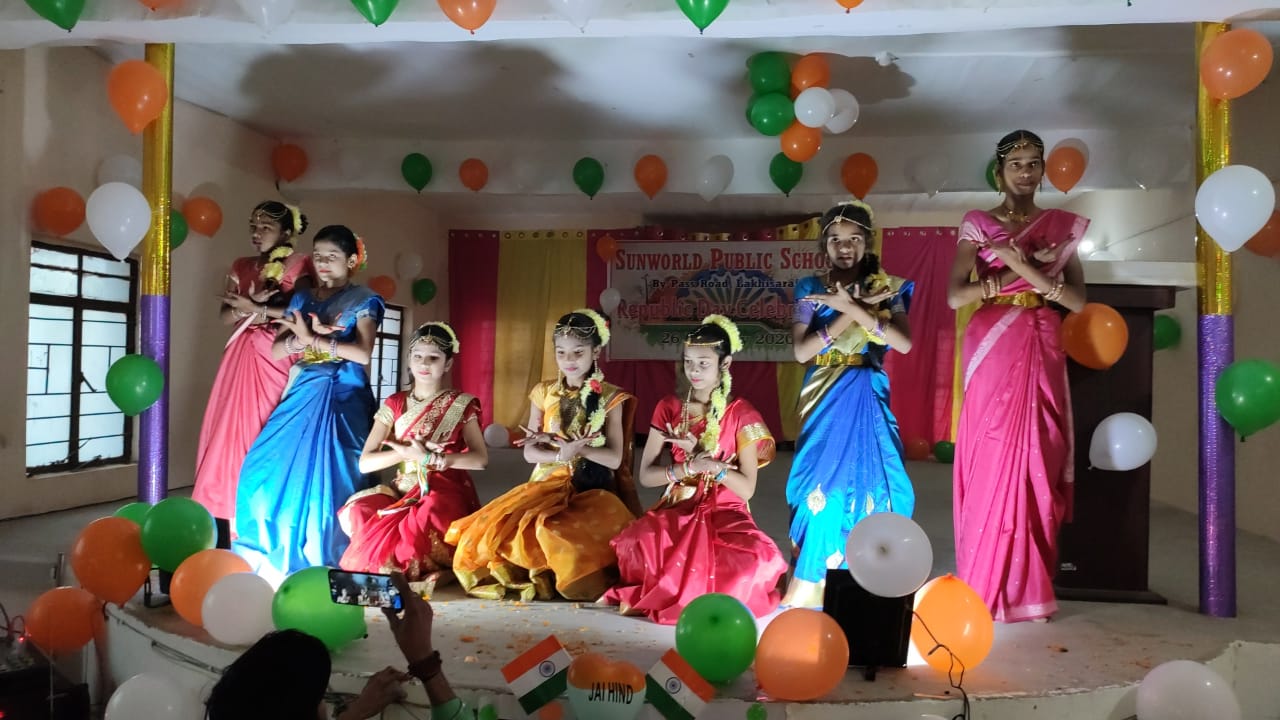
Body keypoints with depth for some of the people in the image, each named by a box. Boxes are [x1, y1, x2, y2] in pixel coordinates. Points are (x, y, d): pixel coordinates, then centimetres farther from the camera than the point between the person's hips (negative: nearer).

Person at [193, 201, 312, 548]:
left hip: (275, 359, -5)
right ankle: (225, 537, 4)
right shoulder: (241, 267, 17)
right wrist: (252, 304, -12)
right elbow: (226, 315, 7)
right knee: (229, 433, 0)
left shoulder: (298, 264, 2)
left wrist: (254, 307, -9)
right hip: (241, 359, 5)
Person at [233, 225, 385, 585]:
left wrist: (313, 339, -15)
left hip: (342, 398, -5)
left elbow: (363, 353, -15)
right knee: (274, 470, -1)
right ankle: (277, 555, 14)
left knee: (329, 477, -9)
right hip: (303, 394, 5)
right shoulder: (302, 298, 14)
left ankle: (326, 564, 3)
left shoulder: (364, 301, 0)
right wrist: (301, 338, -12)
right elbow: (275, 350, 8)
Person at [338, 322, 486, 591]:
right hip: (404, 492, 4)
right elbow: (365, 462, 1)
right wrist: (409, 452, -15)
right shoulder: (394, 404, 9)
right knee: (357, 513, -27)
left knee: (420, 526, -37)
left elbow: (480, 458, -9)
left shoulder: (461, 405, 2)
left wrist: (428, 458, -19)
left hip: (446, 493, -4)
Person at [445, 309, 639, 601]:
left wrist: (565, 443, -20)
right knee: (499, 525, -24)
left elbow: (614, 458, -7)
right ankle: (535, 576, -4)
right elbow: (530, 451, 5)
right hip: (549, 483, 4)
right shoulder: (544, 393, 9)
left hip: (592, 489, -3)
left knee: (553, 531, -35)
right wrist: (561, 454, -17)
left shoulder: (610, 398, 0)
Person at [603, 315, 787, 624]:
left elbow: (746, 489, -7)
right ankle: (673, 595, -2)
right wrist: (691, 466, -16)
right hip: (677, 510, 1)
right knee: (635, 546, -33)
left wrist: (705, 460, -18)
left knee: (756, 560, -34)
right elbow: (645, 476, 0)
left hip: (724, 513, -1)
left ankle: (667, 597, -10)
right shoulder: (669, 408, 5)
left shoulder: (741, 414, -3)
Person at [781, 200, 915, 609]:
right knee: (822, 483, -2)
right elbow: (801, 350, -9)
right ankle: (811, 583, 9)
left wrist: (853, 308, -20)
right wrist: (850, 312, -15)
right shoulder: (810, 288, 2)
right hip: (824, 399, 0)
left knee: (870, 480, -2)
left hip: (868, 399, 1)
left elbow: (904, 343, -12)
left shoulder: (886, 288, 3)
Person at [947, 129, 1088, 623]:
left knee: (1036, 464, 2)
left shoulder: (1063, 227, 12)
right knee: (990, 464, -2)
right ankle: (985, 587, 8)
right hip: (992, 353, -2)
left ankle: (1029, 587, 12)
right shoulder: (978, 225, 5)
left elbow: (1079, 300, 1)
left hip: (1041, 355, 2)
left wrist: (1025, 268, -11)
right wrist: (1017, 271, -13)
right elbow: (955, 295, -7)